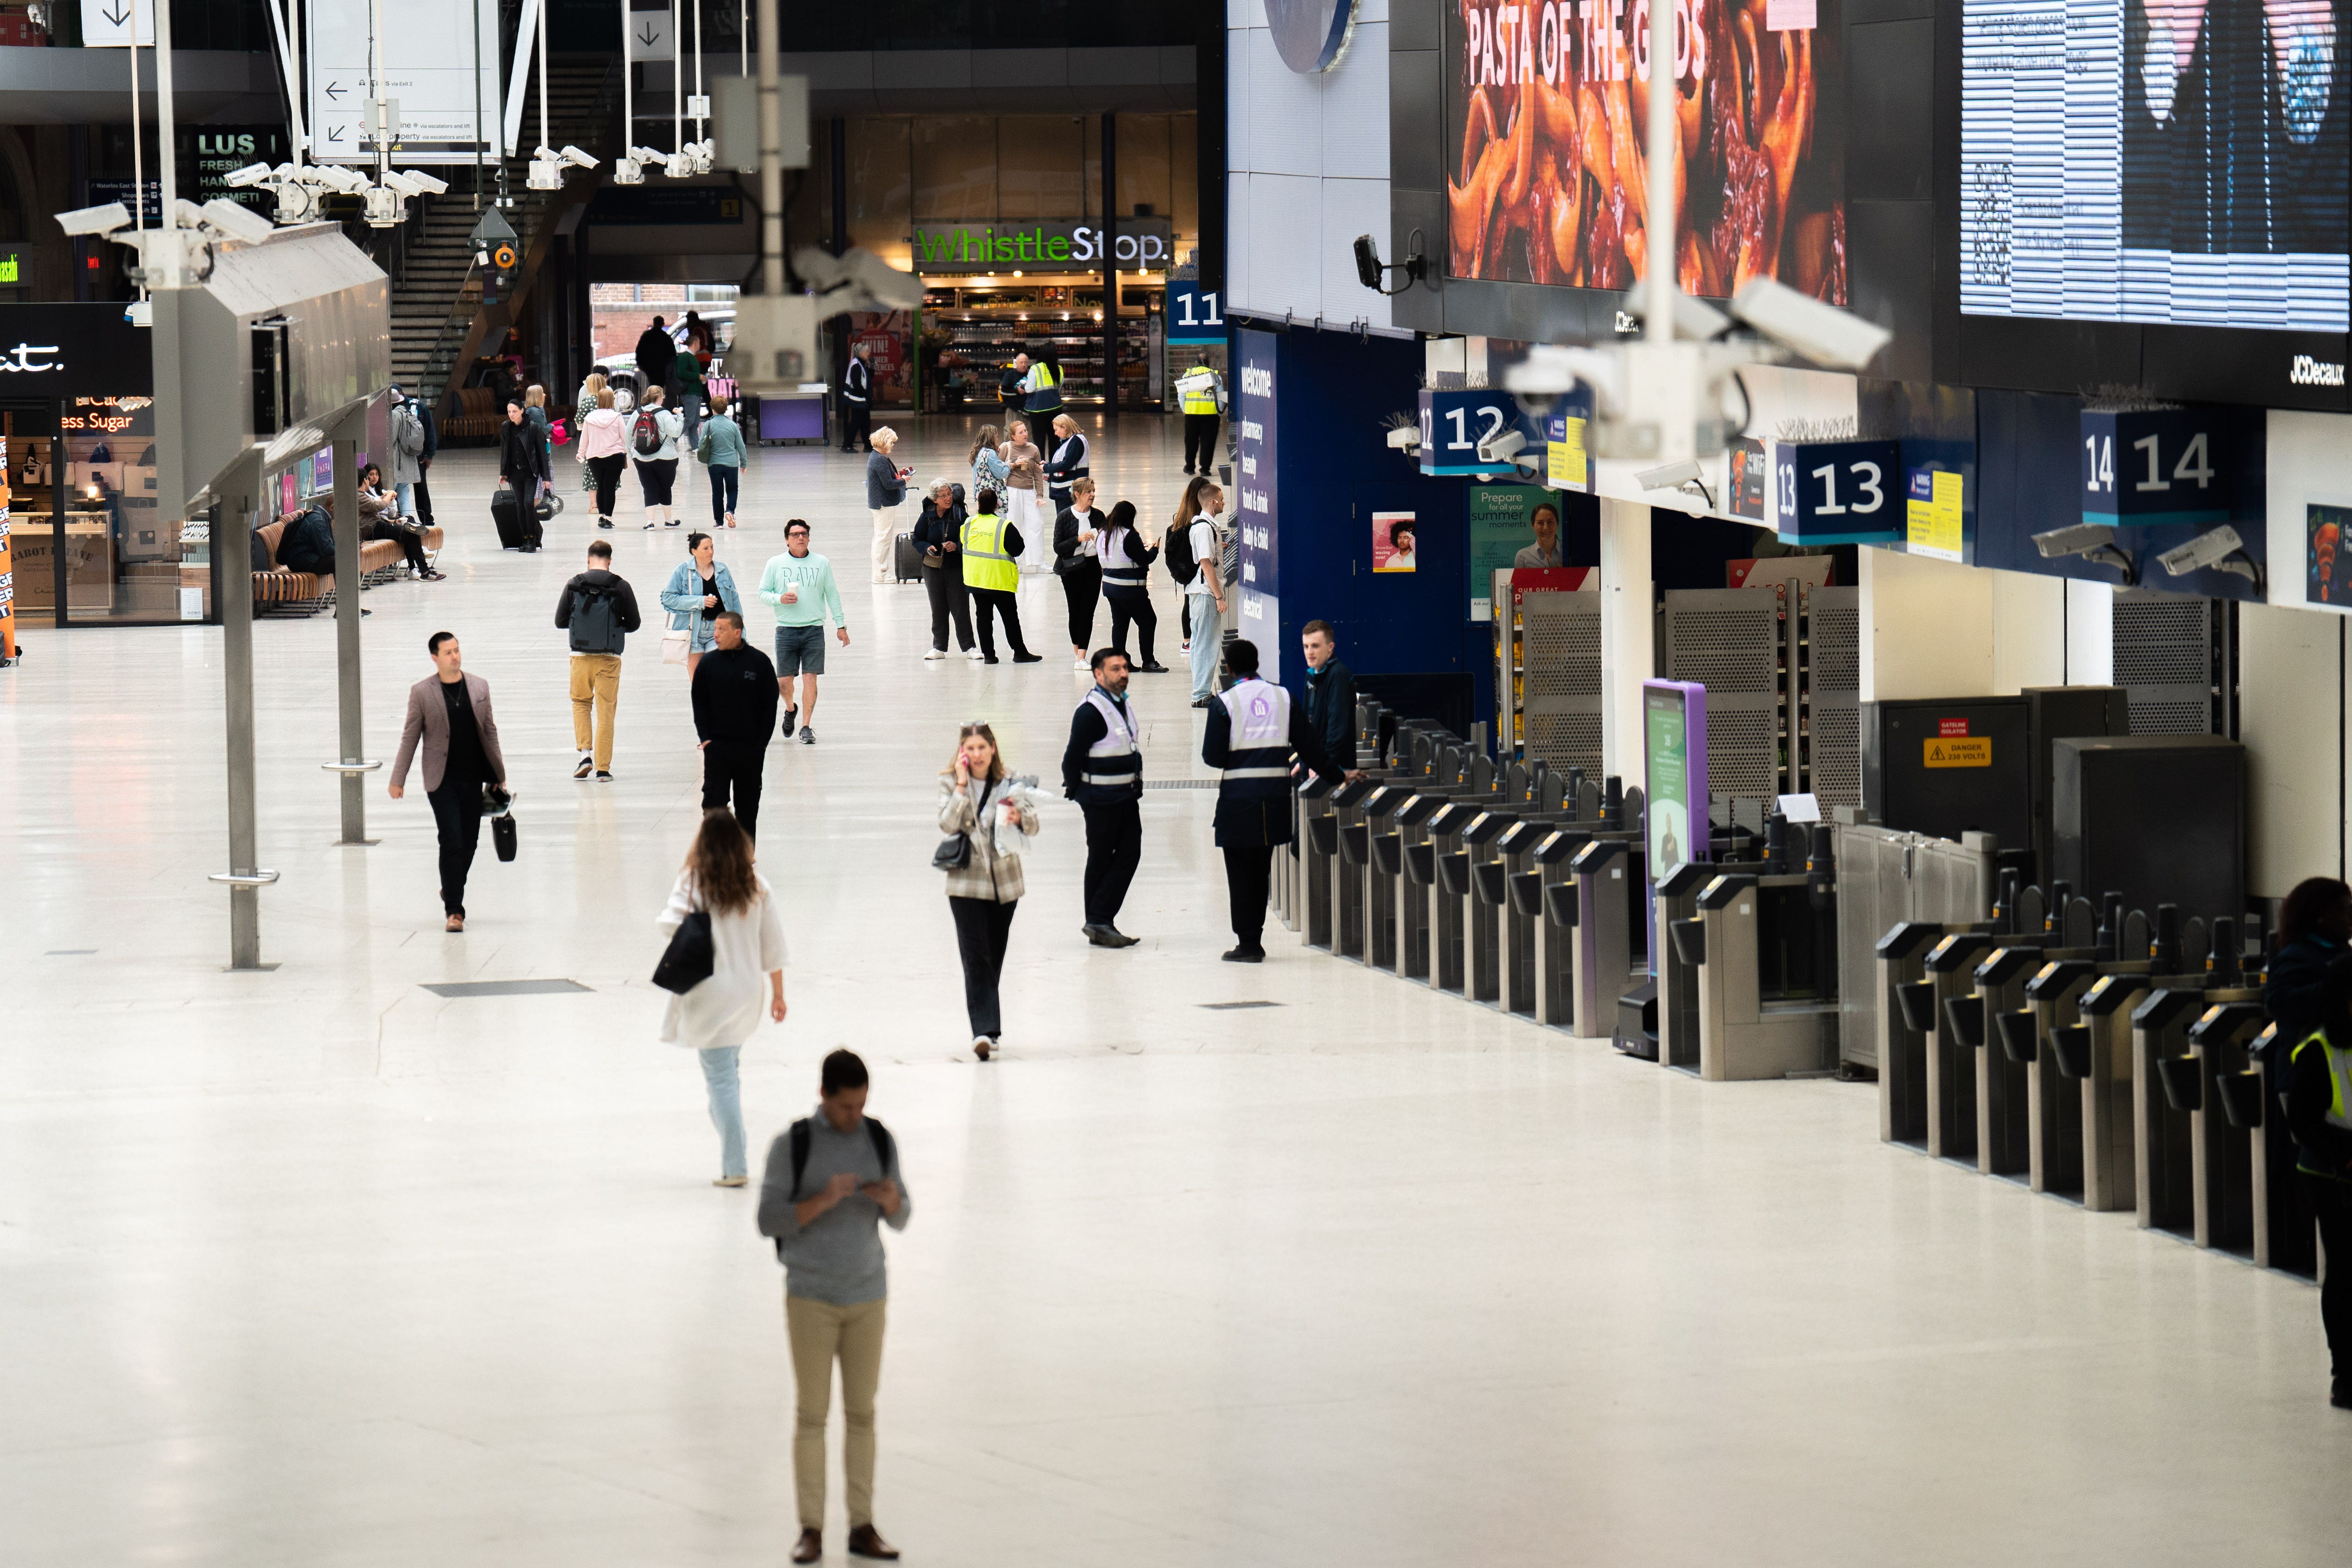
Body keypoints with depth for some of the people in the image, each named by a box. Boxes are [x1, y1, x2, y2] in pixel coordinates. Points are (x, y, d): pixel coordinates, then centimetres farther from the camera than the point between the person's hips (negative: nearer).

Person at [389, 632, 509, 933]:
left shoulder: (480, 687, 6)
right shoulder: (422, 692, -4)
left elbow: (489, 731, 12)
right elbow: (410, 737, 0)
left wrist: (498, 775, 13)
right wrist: (398, 779, 0)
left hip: (473, 780, 4)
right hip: (442, 781, -4)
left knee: (469, 843, 10)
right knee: (452, 843, -10)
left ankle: (451, 890, 34)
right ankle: (454, 910, -6)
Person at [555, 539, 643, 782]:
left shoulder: (574, 586, -2)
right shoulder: (621, 587, -4)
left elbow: (560, 621, 4)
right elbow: (633, 624, 3)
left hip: (580, 655, 0)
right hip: (610, 657, 0)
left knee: (581, 703, 19)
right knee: (606, 711, 6)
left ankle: (585, 751, 0)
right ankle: (603, 768, 5)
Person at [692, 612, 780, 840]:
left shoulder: (759, 662, -3)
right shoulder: (708, 663, 0)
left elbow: (770, 704, 1)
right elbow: (699, 704, 5)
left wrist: (762, 740, -4)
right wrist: (705, 737, -4)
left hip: (751, 747, 0)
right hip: (716, 745, 0)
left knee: (748, 805, 9)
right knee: (714, 800, -6)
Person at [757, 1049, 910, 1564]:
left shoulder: (880, 1140, 2)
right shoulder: (792, 1145, -8)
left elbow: (900, 1221, 8)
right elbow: (769, 1221, -10)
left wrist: (891, 1200, -16)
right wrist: (823, 1200, -24)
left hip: (867, 1294, 3)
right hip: (811, 1297, -3)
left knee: (862, 1412, 5)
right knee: (812, 1414, 0)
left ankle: (862, 1526, 9)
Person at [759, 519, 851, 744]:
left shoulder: (821, 564, 7)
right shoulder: (775, 564, 4)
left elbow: (832, 595, 12)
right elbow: (762, 594, 6)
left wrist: (840, 625, 11)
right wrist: (779, 599, -15)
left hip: (814, 630, 0)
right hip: (786, 630, 0)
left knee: (810, 678, -6)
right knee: (784, 680, 2)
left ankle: (806, 727, -1)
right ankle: (791, 709, 34)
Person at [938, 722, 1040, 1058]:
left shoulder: (1008, 783, 3)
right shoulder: (950, 782, -2)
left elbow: (1033, 827, 2)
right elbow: (947, 824, -15)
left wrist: (1019, 817, -20)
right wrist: (962, 786, -18)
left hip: (1004, 880, 3)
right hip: (967, 882, -3)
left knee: (995, 958, 10)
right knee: (976, 957, -12)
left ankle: (989, 1030, 21)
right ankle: (984, 1030, -19)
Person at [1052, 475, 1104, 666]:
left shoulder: (1098, 516, 6)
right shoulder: (1064, 517, -3)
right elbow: (1058, 547, -8)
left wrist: (1102, 538, -7)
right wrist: (1079, 539, -20)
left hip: (1093, 566, 2)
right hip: (1072, 569, -2)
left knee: (1088, 612, -4)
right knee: (1075, 612, 6)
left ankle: (1081, 658, -6)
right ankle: (1077, 651, 26)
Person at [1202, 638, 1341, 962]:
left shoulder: (1224, 704, -7)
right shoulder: (1283, 698, 4)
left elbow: (1213, 757, -9)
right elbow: (1309, 747, 6)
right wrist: (1337, 776, 17)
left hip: (1238, 797, -4)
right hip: (1275, 795, 4)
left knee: (1240, 871, 4)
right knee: (1261, 870, 15)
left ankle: (1248, 943, 2)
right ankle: (1254, 942, 18)